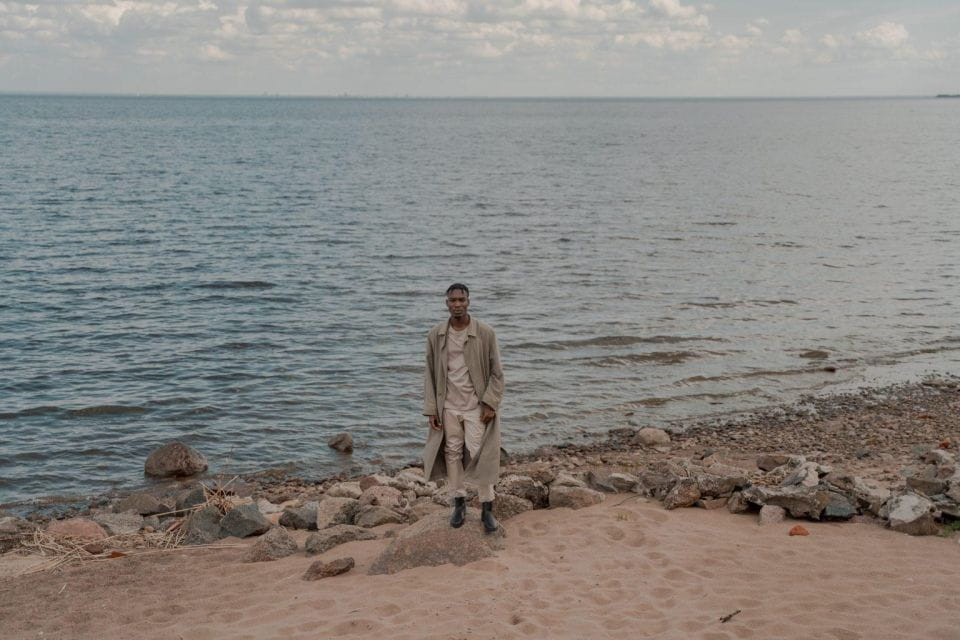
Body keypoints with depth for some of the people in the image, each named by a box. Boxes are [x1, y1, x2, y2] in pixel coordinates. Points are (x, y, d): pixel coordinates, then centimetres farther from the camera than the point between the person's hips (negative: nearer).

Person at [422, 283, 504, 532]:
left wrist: (490, 404, -11)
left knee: (480, 456, -2)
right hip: (448, 407, 3)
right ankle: (459, 502, 24)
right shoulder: (435, 335, -1)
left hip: (476, 406, -2)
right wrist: (431, 409, 0)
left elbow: (496, 372, -4)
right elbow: (430, 374, 4)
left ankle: (487, 508, 8)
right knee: (452, 454, 9)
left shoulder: (485, 333, -8)